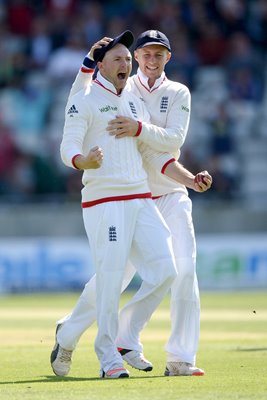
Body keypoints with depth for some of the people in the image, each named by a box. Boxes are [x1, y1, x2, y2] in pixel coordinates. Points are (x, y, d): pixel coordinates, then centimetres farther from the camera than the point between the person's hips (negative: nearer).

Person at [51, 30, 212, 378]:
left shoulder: (178, 94, 5)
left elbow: (174, 139, -11)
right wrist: (90, 62, -16)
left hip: (171, 196, 1)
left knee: (185, 270, -13)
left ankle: (180, 359, -10)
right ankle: (68, 336, 19)